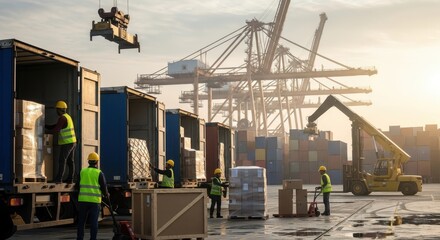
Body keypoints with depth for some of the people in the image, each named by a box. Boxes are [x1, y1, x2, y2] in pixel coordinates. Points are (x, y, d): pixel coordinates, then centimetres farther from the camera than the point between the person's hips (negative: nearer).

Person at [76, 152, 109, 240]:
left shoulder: (82, 172, 5)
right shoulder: (99, 173, -3)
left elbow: (78, 186, 11)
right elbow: (103, 187, -1)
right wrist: (106, 195, 19)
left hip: (82, 200, 2)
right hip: (95, 201, -2)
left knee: (81, 222, 10)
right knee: (93, 222, 2)